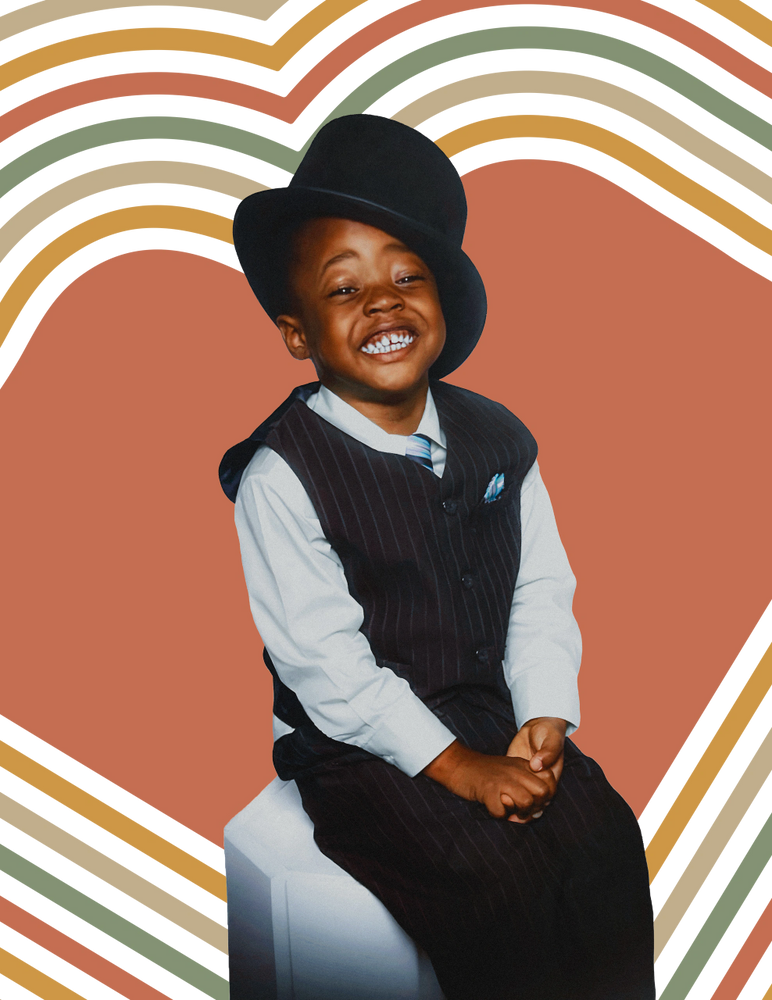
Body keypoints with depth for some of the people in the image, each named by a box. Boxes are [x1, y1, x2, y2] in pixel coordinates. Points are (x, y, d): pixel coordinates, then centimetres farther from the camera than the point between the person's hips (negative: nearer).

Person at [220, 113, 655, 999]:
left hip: (495, 712, 5)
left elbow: (542, 591, 6)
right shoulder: (279, 476, -14)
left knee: (605, 838, -15)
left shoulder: (496, 438, 4)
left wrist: (545, 718, -8)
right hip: (360, 750, -4)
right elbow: (326, 665, -16)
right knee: (501, 884, -22)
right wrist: (456, 766, -17)